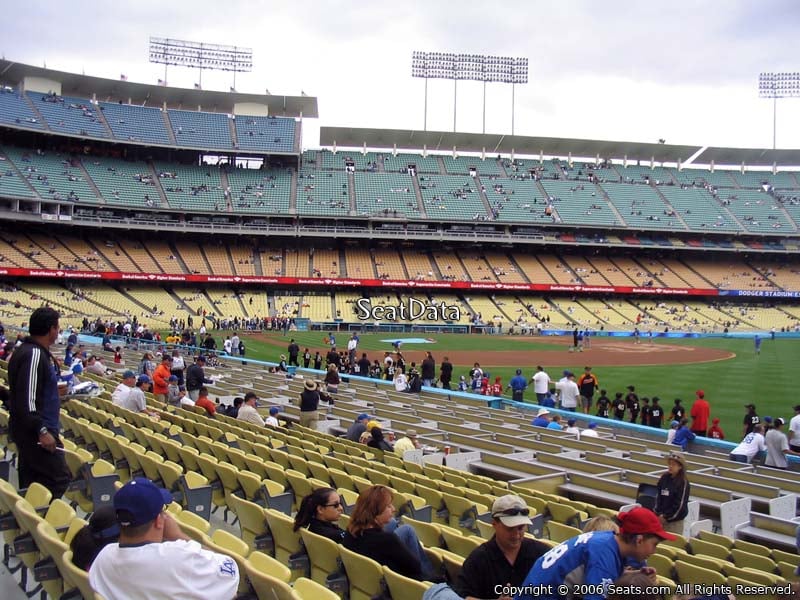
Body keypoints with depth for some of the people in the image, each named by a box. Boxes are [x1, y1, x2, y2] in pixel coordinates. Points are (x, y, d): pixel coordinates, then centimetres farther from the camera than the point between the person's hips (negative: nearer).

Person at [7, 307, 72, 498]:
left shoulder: (32, 351, 11)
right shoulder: (34, 355, -19)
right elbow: (25, 399, -24)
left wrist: (54, 392, 23)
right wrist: (42, 431, -25)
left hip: (33, 431, 10)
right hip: (36, 433, -10)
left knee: (30, 484, 14)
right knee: (58, 481, -8)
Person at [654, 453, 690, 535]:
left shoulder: (683, 482, -9)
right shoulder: (663, 478, 2)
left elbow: (680, 504, -10)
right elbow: (657, 496, 6)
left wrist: (666, 517, -9)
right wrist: (659, 513, -4)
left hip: (675, 521, -4)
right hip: (661, 518, 4)